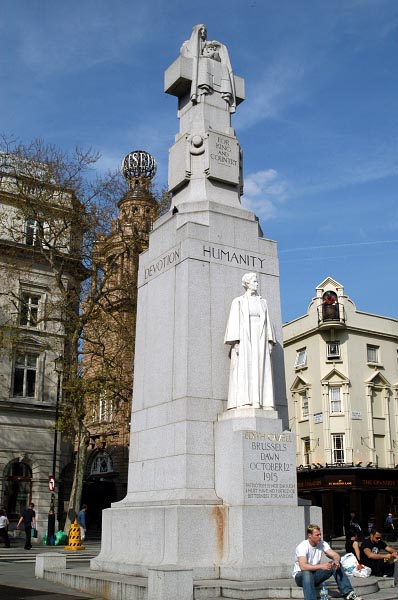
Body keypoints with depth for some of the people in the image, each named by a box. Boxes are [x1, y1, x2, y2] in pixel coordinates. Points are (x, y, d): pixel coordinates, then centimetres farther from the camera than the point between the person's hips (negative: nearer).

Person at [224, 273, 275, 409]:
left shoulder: (262, 302, 18)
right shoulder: (238, 302, 5)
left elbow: (267, 322, 15)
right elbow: (234, 322, -2)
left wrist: (270, 342, 4)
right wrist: (236, 342, -13)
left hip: (260, 340, 4)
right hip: (244, 338, -4)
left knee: (261, 370, -4)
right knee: (244, 370, -12)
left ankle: (262, 403, -7)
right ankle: (244, 403, -16)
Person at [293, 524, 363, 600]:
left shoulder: (322, 544, -4)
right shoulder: (302, 547, -23)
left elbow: (336, 555, -9)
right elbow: (303, 566, -36)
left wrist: (336, 561, -34)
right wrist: (321, 566, -45)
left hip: (315, 574, 6)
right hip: (301, 575, -6)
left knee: (336, 565, -14)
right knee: (307, 573, -41)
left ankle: (348, 593, -19)